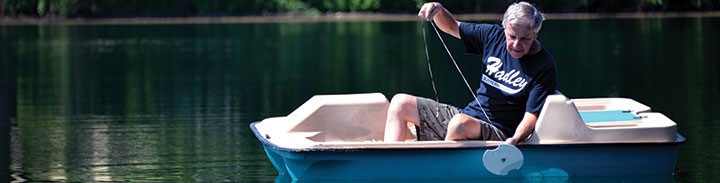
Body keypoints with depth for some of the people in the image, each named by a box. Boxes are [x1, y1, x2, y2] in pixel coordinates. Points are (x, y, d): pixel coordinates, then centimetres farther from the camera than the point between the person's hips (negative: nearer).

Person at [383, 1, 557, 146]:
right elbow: (452, 27, 16)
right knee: (400, 103, 2)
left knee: (461, 123, -40)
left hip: (498, 134, -8)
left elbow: (532, 115, -18)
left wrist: (515, 139, -38)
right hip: (467, 115, 8)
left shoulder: (544, 67, -13)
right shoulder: (494, 36, 3)